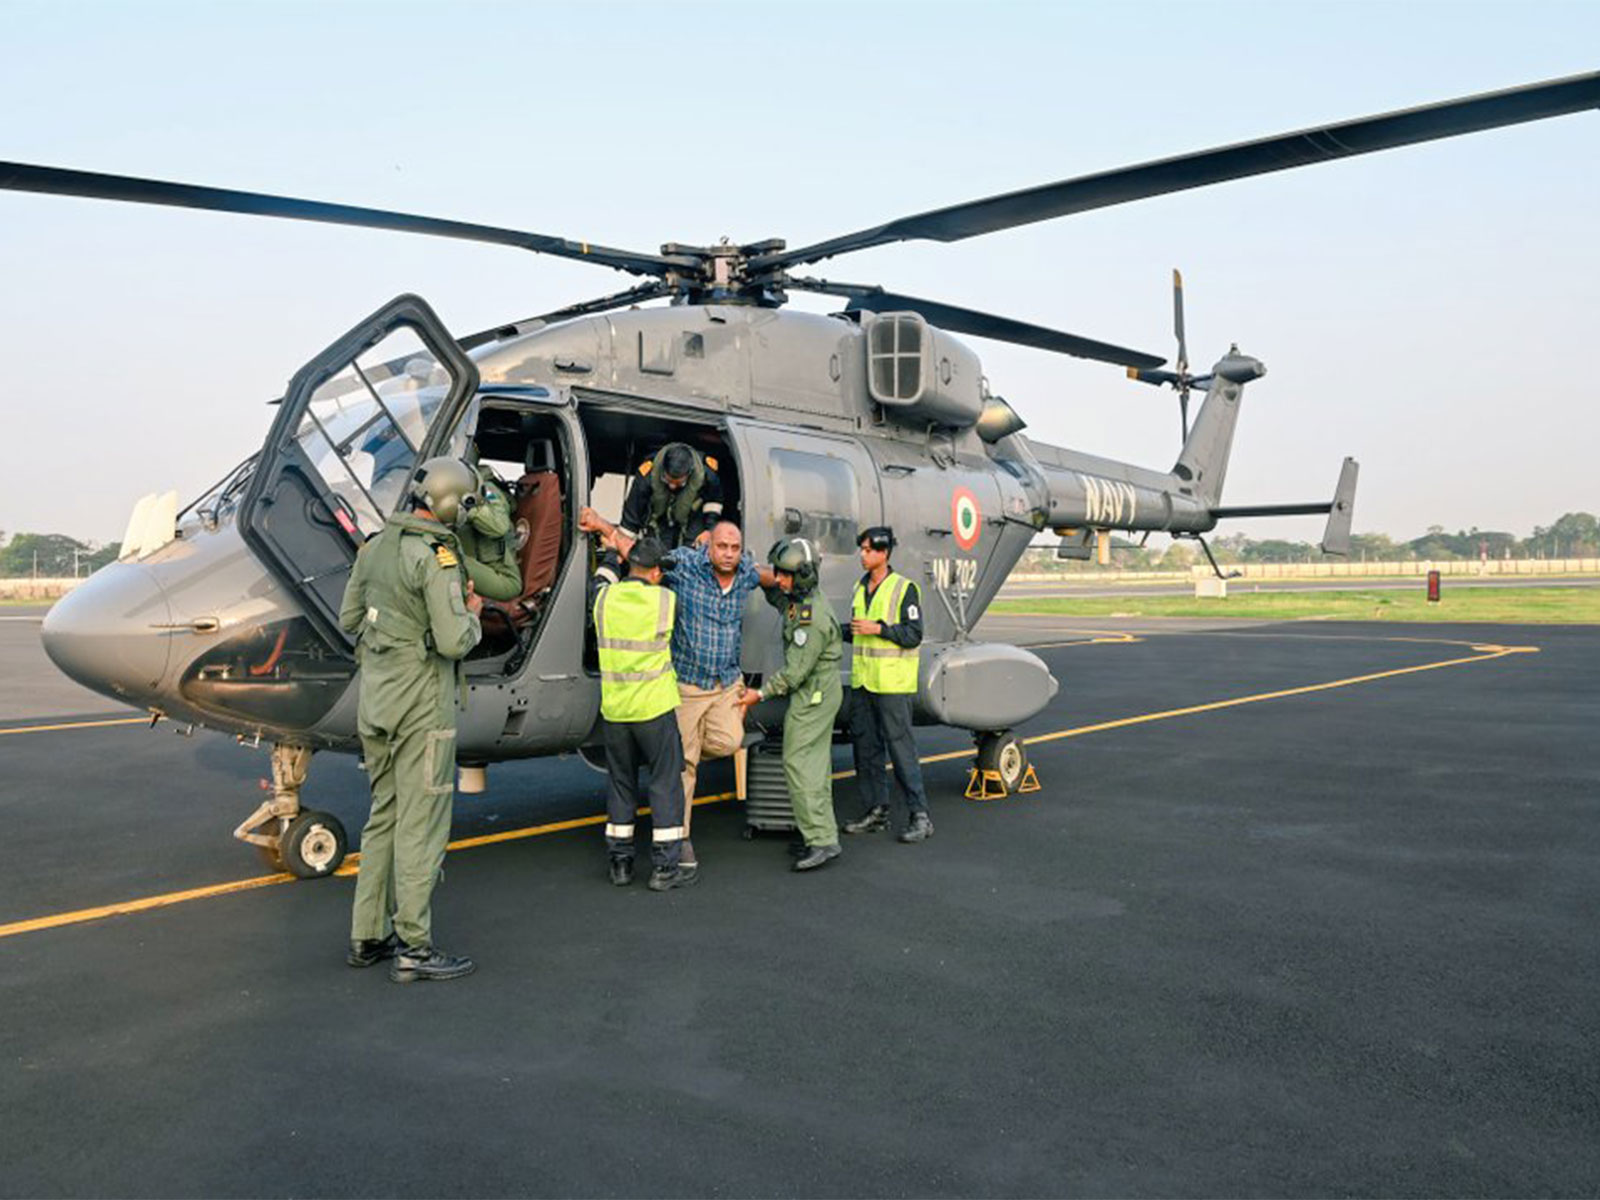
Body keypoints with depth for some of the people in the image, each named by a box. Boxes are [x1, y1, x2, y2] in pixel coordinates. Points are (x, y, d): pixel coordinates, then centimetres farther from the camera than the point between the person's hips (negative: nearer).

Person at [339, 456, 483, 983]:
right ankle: (413, 948, 7)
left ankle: (368, 936, 24)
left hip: (376, 698, 8)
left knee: (385, 815, 17)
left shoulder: (377, 544, 8)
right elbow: (454, 642, -21)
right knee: (421, 823, 0)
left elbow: (349, 618, 16)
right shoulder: (437, 557, -18)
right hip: (421, 703, -8)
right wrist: (472, 615, -2)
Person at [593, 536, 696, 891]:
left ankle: (620, 862, 22)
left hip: (613, 708, 4)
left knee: (621, 783, 16)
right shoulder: (666, 600, -8)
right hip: (654, 706, -4)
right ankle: (665, 867, 7)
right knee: (666, 783, 6)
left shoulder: (604, 598, -2)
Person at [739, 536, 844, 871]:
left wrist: (761, 694, -14)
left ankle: (821, 841, -12)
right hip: (818, 692, 10)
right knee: (816, 763, 12)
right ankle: (824, 833, 18)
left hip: (813, 695, -10)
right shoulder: (797, 597, 3)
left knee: (798, 762, -11)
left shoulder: (813, 619, -26)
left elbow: (795, 672, -23)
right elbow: (773, 594, 27)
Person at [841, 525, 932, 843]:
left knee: (900, 746, -7)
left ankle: (920, 816, 0)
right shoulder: (861, 589, 14)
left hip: (892, 684, -7)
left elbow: (914, 635, -11)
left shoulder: (904, 588, -6)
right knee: (865, 745, 9)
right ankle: (876, 810, 19)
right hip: (862, 680, 7)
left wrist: (879, 628, -20)